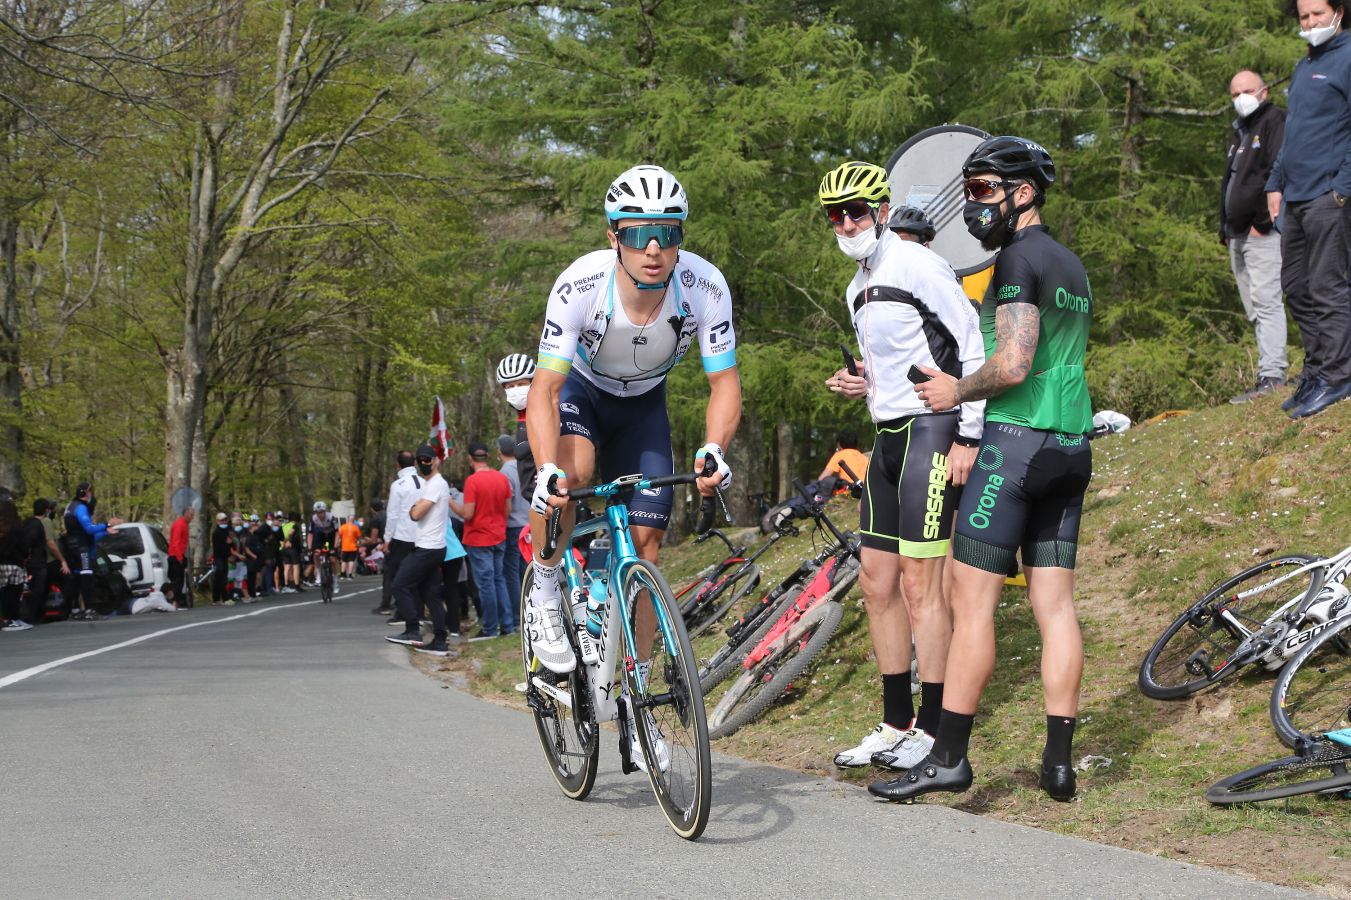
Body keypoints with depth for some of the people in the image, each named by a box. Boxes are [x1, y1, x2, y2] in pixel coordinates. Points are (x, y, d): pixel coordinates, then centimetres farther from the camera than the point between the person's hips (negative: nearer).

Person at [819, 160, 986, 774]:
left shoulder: (917, 265, -11)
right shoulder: (858, 290, 17)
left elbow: (974, 346, -14)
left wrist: (969, 437, -18)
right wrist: (865, 385, 5)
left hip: (931, 432, -9)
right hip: (889, 438, 10)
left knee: (919, 585, -8)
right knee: (877, 581, 10)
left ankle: (934, 731, 0)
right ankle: (896, 724, 18)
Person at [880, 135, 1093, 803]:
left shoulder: (1018, 258, -10)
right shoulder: (1071, 265, 19)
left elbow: (1013, 365, -22)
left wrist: (957, 391, -2)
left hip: (1017, 441, -9)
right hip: (1072, 446, 9)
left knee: (971, 601, -5)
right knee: (1055, 604, 7)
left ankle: (947, 757, -4)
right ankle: (1058, 761, 6)